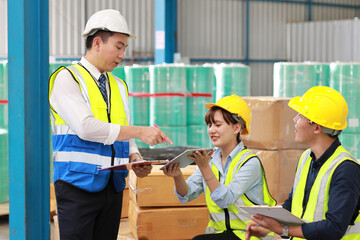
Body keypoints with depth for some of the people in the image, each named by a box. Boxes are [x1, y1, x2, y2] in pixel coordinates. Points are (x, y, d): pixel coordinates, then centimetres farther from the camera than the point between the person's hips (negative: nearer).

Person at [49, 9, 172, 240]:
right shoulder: (68, 78, -4)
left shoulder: (119, 86, 17)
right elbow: (86, 127, -18)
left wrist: (135, 159, -3)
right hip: (79, 184, -6)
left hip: (113, 185, 6)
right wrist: (140, 131, -18)